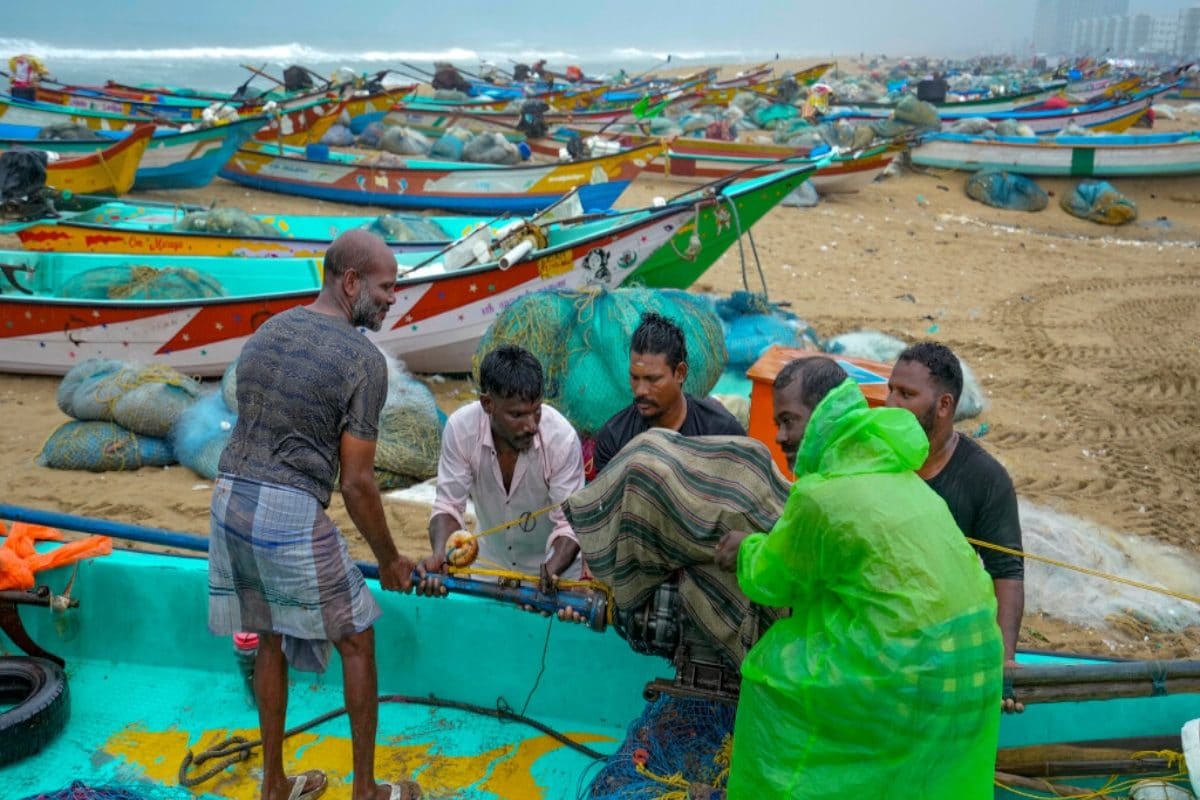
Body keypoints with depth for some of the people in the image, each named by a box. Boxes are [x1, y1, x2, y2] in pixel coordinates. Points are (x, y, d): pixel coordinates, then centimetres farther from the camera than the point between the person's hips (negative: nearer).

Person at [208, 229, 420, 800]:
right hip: (291, 515, -7)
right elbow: (356, 482, -11)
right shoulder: (363, 360, -12)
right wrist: (389, 559, 1)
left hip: (229, 498, 8)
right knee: (357, 641, 11)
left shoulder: (266, 332, 11)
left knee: (270, 640, 21)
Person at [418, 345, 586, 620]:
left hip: (557, 563, -2)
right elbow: (449, 505, -16)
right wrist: (439, 554, -35)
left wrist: (552, 570, -43)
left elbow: (568, 523, -24)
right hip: (490, 560, 2)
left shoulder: (562, 437, -30)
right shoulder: (460, 427, -24)